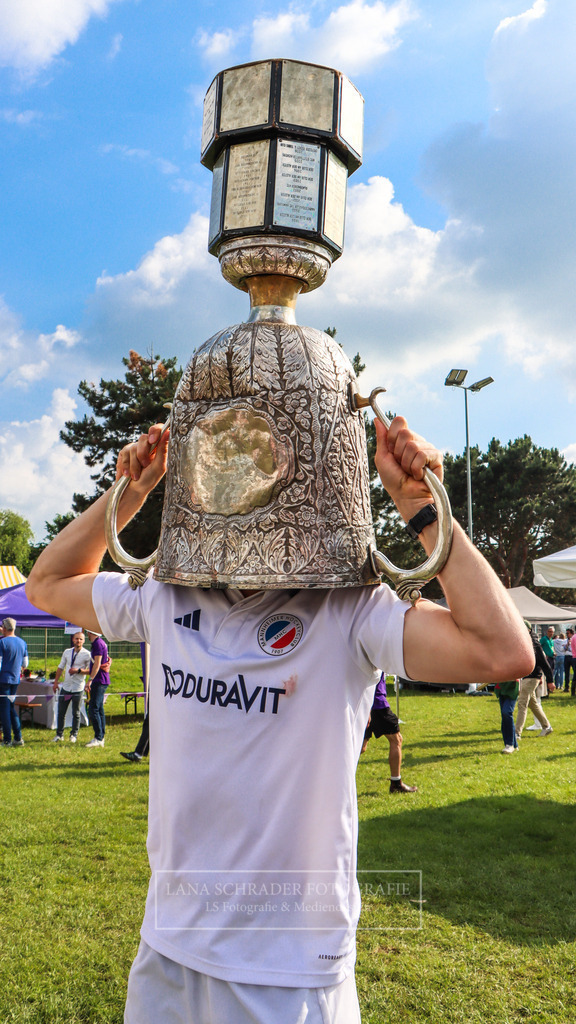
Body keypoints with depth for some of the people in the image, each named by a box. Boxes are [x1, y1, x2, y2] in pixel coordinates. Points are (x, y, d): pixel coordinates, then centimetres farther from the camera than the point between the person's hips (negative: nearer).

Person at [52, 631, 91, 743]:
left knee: (76, 713, 5)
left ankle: (74, 735, 20)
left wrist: (78, 670, -19)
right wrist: (56, 681, 11)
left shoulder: (87, 654, -6)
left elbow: (91, 671, -9)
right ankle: (59, 734, 21)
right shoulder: (67, 652, 8)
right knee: (61, 712, 8)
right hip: (66, 686, 4)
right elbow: (60, 667, 16)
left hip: (78, 688, -4)